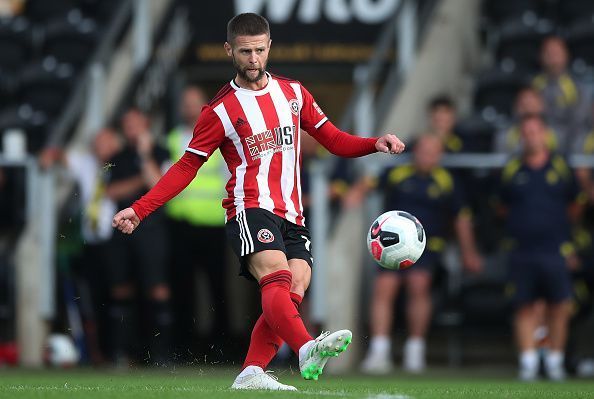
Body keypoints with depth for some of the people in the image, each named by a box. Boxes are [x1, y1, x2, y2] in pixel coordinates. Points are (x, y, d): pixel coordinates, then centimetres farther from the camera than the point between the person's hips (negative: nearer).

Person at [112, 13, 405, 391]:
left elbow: (334, 139, 22)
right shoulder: (220, 111, 4)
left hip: (292, 216, 6)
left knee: (293, 291, -11)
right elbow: (187, 167, 8)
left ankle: (251, 374, -12)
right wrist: (140, 209, 1)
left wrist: (375, 144, 2)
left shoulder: (292, 92, 17)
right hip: (251, 208, -6)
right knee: (276, 277, -29)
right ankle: (307, 349, -53)